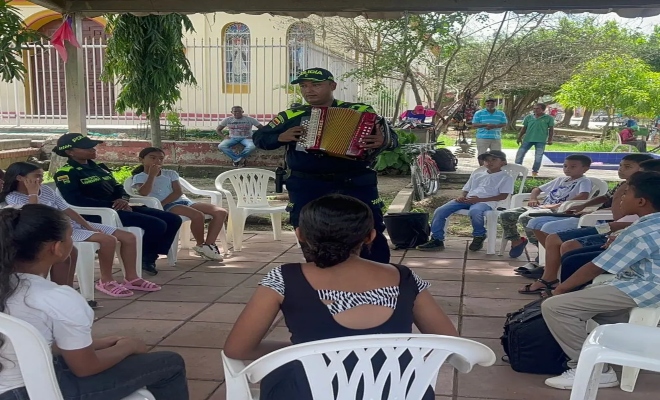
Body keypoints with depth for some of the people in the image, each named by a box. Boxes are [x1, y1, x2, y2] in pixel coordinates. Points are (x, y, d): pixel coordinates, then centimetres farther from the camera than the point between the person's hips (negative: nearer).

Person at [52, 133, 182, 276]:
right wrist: (111, 205, -19)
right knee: (157, 225, -25)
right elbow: (75, 201, -21)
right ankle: (142, 257, 0)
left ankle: (149, 257, 6)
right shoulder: (66, 173, -7)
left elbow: (117, 187, 22)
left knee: (173, 219, -1)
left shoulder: (98, 167, 20)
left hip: (119, 208, 9)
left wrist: (124, 199, -5)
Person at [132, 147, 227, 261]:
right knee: (198, 215, -33)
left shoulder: (170, 173, 19)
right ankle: (201, 245, -9)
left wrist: (162, 203, -13)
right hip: (167, 206, -6)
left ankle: (209, 245, -13)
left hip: (184, 201, 6)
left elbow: (178, 192, 2)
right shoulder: (139, 177, 7)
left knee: (221, 212, -13)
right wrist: (152, 175, -10)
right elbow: (143, 193, -15)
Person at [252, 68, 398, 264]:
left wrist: (383, 141, -23)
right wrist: (281, 137, -9)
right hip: (306, 186, 2)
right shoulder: (291, 115, 6)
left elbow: (391, 136, 1)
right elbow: (259, 138, 11)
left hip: (357, 183, -1)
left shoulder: (361, 111, 1)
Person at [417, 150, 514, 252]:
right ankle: (437, 240, -8)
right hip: (467, 200, 6)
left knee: (474, 211, -43)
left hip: (486, 202, -5)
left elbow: (503, 196, -4)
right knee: (440, 211, -15)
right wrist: (462, 196, 0)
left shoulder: (506, 177, 9)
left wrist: (479, 199, -15)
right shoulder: (476, 175, 28)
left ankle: (479, 236, -14)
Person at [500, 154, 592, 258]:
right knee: (505, 215, -6)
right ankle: (516, 240, 11)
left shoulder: (584, 181, 0)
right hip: (541, 207, 8)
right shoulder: (560, 180, 24)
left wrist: (558, 205, -26)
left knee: (525, 217, -35)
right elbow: (537, 189, 31)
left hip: (557, 211, -8)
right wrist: (533, 199, 6)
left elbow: (584, 196, -23)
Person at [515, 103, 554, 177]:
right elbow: (524, 128, 12)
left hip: (541, 140, -2)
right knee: (520, 153, 1)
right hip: (528, 139, 2)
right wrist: (519, 137, 8)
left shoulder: (549, 118, 0)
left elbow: (551, 129, 1)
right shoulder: (528, 117, 7)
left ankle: (535, 171, 17)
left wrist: (550, 139, -6)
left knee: (538, 156, 4)